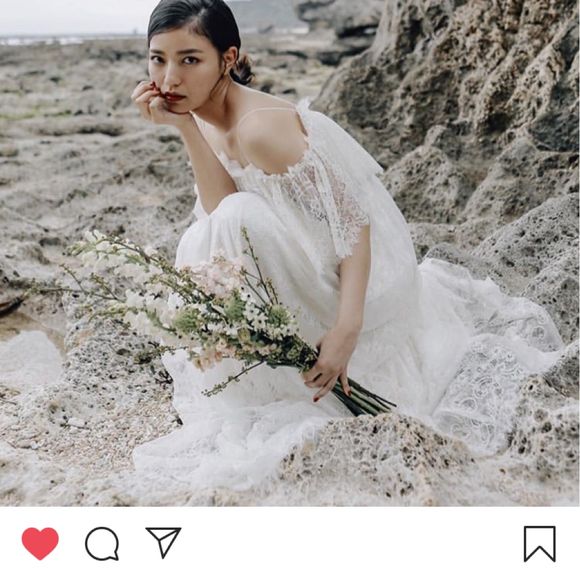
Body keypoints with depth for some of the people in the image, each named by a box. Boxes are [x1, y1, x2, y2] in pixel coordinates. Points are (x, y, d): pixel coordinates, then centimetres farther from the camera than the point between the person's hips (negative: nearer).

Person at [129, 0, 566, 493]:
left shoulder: (259, 127, -26)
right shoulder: (205, 116, 0)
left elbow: (351, 217, -26)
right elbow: (218, 209, -13)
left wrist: (346, 328, -33)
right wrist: (184, 127, -21)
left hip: (352, 272, -9)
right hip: (310, 266, 9)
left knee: (241, 218, -25)